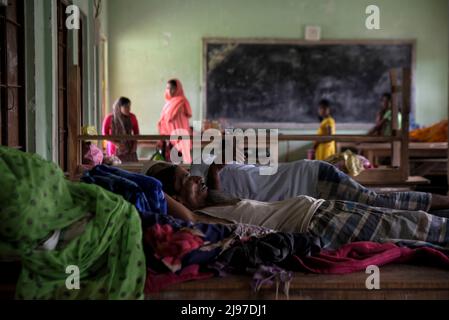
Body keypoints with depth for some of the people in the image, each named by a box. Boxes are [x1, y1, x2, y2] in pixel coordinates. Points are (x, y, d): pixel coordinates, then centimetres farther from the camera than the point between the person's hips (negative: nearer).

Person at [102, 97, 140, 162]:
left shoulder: (132, 117, -2)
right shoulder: (110, 118, -8)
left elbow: (136, 132, 12)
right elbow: (105, 134, -1)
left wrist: (135, 143, -1)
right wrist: (116, 144, -14)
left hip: (129, 150, 2)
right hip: (115, 150, -2)